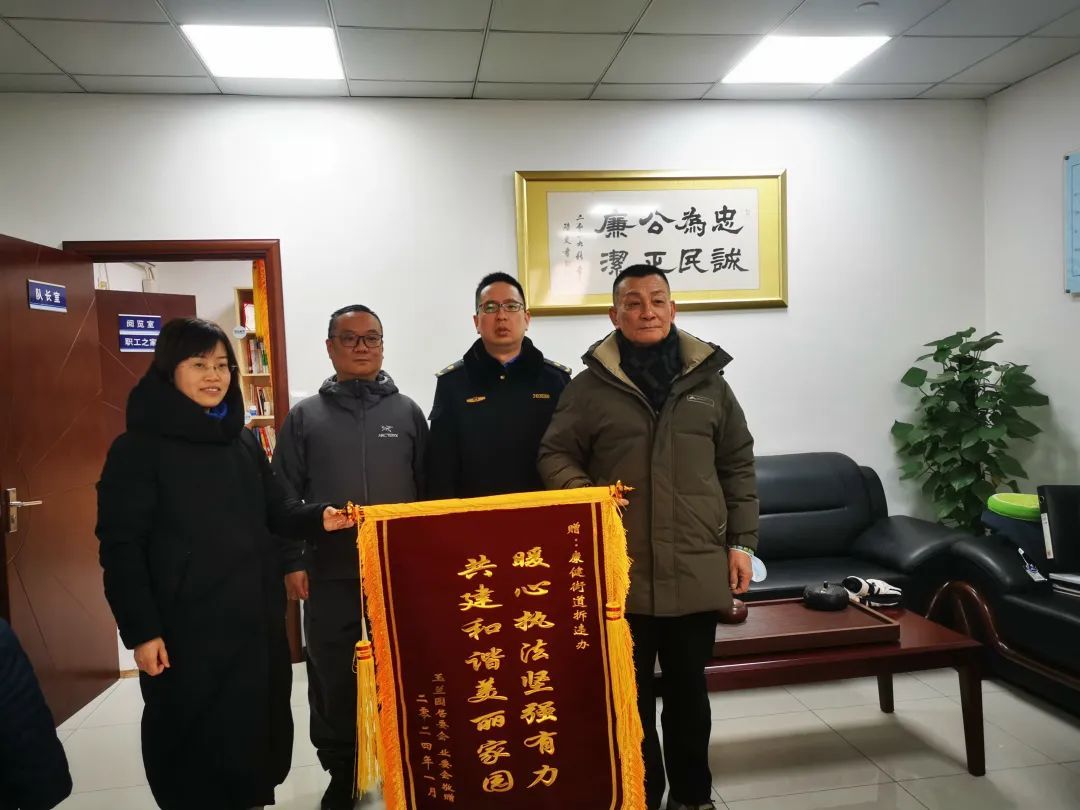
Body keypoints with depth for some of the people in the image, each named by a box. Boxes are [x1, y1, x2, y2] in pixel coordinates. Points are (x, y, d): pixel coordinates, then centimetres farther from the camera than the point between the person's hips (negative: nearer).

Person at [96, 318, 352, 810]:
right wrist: (140, 630, -14)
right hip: (187, 630, -5)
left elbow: (274, 513, 12)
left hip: (256, 620, 6)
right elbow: (121, 547, -10)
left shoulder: (244, 442, 10)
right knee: (196, 749, 6)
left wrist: (318, 518, -9)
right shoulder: (139, 448, -8)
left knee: (258, 735, 14)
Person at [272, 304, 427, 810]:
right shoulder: (305, 416, 3)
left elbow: (428, 488, 5)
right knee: (333, 677, 10)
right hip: (328, 574, 0)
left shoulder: (406, 411, 4)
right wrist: (290, 561, -3)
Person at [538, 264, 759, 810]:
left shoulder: (708, 380, 6)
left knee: (689, 689, 16)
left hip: (696, 568, 2)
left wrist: (741, 542, 5)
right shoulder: (589, 386, -1)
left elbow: (738, 466, 9)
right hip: (623, 570, -1)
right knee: (630, 693, 11)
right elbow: (554, 456, 3)